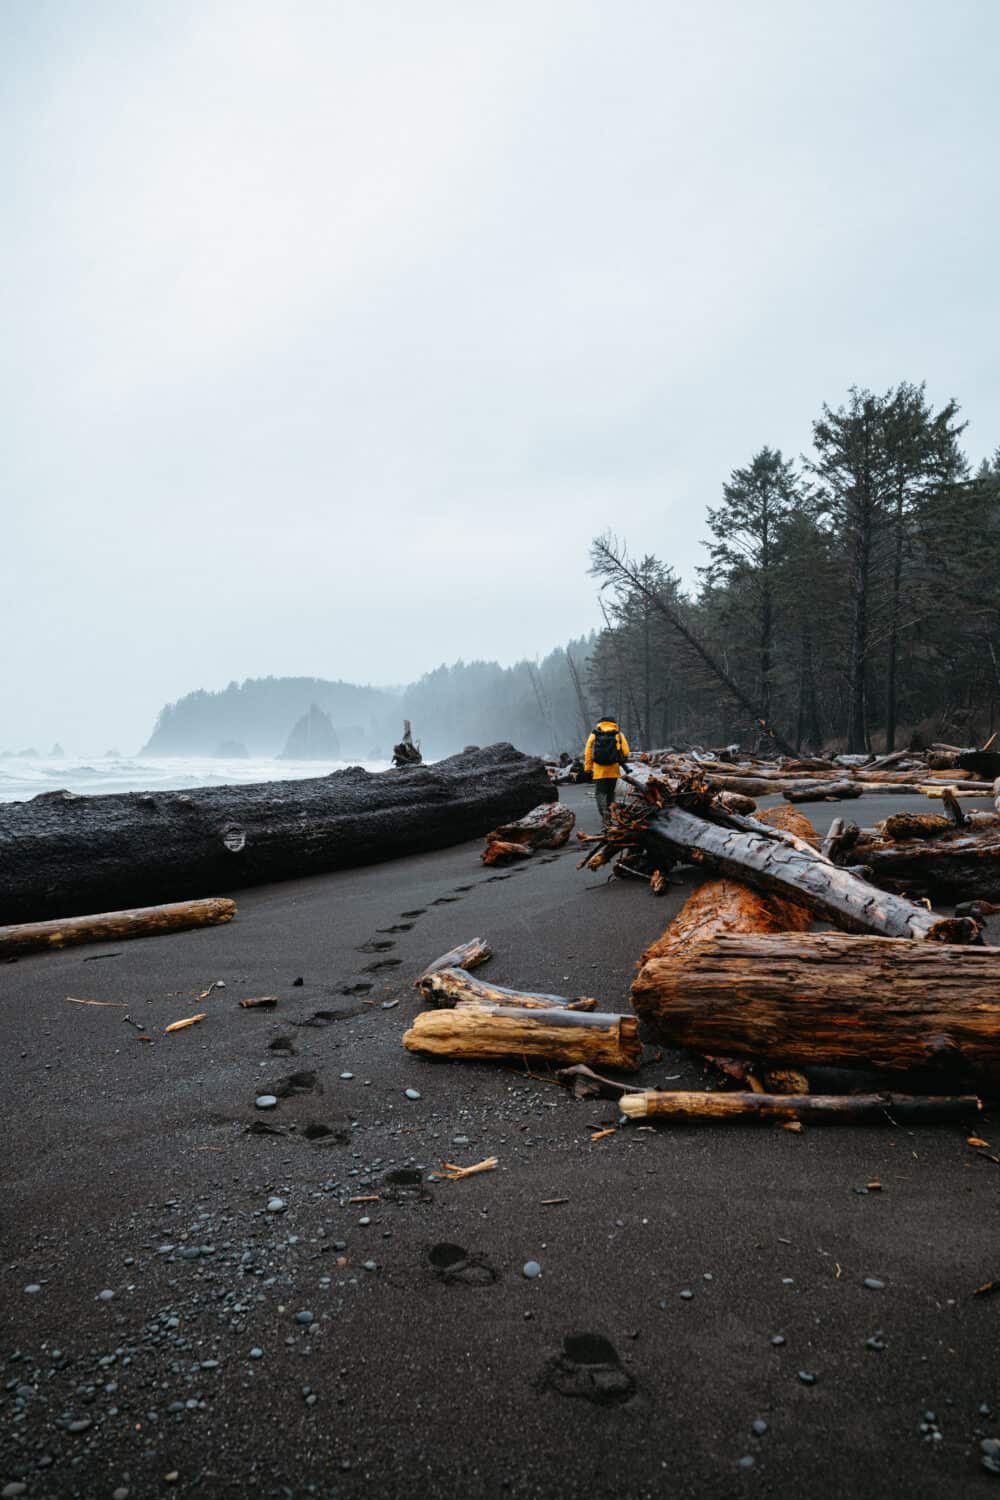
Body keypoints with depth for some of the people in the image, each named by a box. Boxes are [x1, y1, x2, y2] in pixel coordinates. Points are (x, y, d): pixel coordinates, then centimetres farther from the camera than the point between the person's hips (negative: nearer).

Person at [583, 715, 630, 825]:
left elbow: (588, 752, 1)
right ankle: (610, 812, 21)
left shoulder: (594, 734, 4)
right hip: (613, 770, 1)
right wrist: (621, 761, 14)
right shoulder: (618, 734, 3)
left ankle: (604, 811, -21)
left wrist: (588, 767, 6)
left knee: (600, 792, 1)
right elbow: (625, 752, -5)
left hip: (599, 770, -1)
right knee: (610, 792, 17)